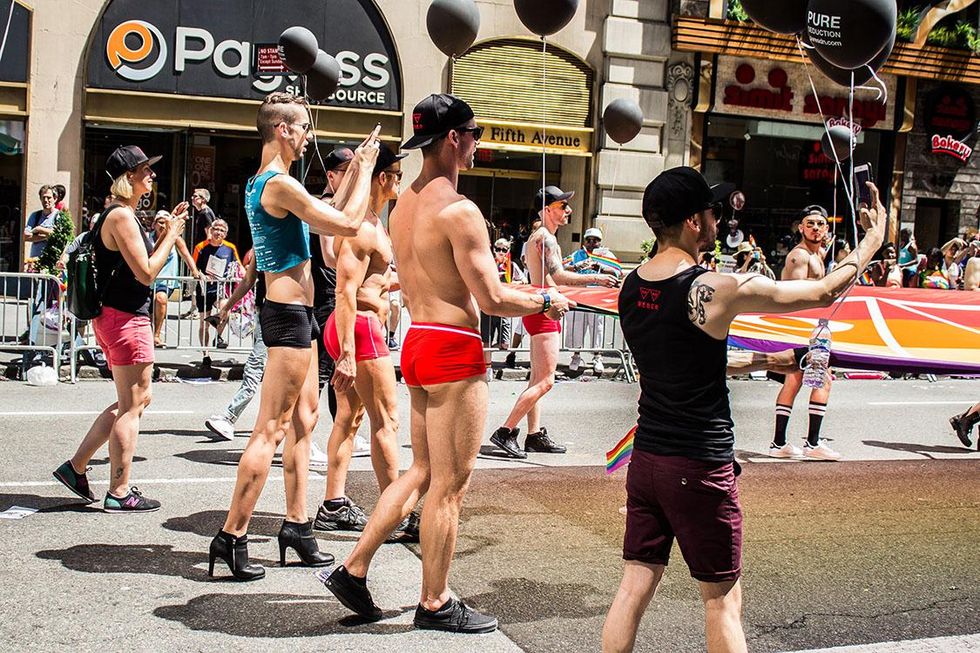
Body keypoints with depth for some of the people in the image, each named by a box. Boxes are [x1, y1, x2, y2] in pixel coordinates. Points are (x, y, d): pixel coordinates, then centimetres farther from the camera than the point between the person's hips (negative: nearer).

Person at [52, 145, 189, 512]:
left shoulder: (120, 215, 17)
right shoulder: (121, 216, -15)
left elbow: (140, 264, 19)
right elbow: (146, 273, -19)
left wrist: (168, 231, 12)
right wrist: (172, 234, -10)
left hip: (115, 318, 10)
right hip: (125, 319, -10)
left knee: (139, 399, 17)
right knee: (131, 405, -3)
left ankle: (76, 466, 21)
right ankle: (119, 493, 5)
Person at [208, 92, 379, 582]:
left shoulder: (260, 184, 16)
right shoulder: (281, 184, -16)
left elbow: (327, 218, 24)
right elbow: (348, 224, -17)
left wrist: (355, 170, 21)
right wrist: (365, 168, -5)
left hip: (292, 313, 11)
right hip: (289, 314, -11)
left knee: (304, 419, 15)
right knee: (270, 429, -7)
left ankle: (296, 524, 22)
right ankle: (232, 537, -2)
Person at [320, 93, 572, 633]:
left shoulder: (402, 205, 12)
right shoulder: (459, 211, -17)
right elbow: (493, 299, -18)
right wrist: (546, 301, -2)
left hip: (416, 342, 9)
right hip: (454, 350, -9)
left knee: (421, 471, 20)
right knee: (449, 485, 3)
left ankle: (352, 570, 24)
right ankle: (435, 605, 16)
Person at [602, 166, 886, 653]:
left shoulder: (631, 287, 2)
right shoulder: (717, 290, -17)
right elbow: (825, 291, -6)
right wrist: (873, 239, 9)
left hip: (646, 457, 6)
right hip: (701, 466, -6)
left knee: (635, 586, 12)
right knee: (722, 600, 9)